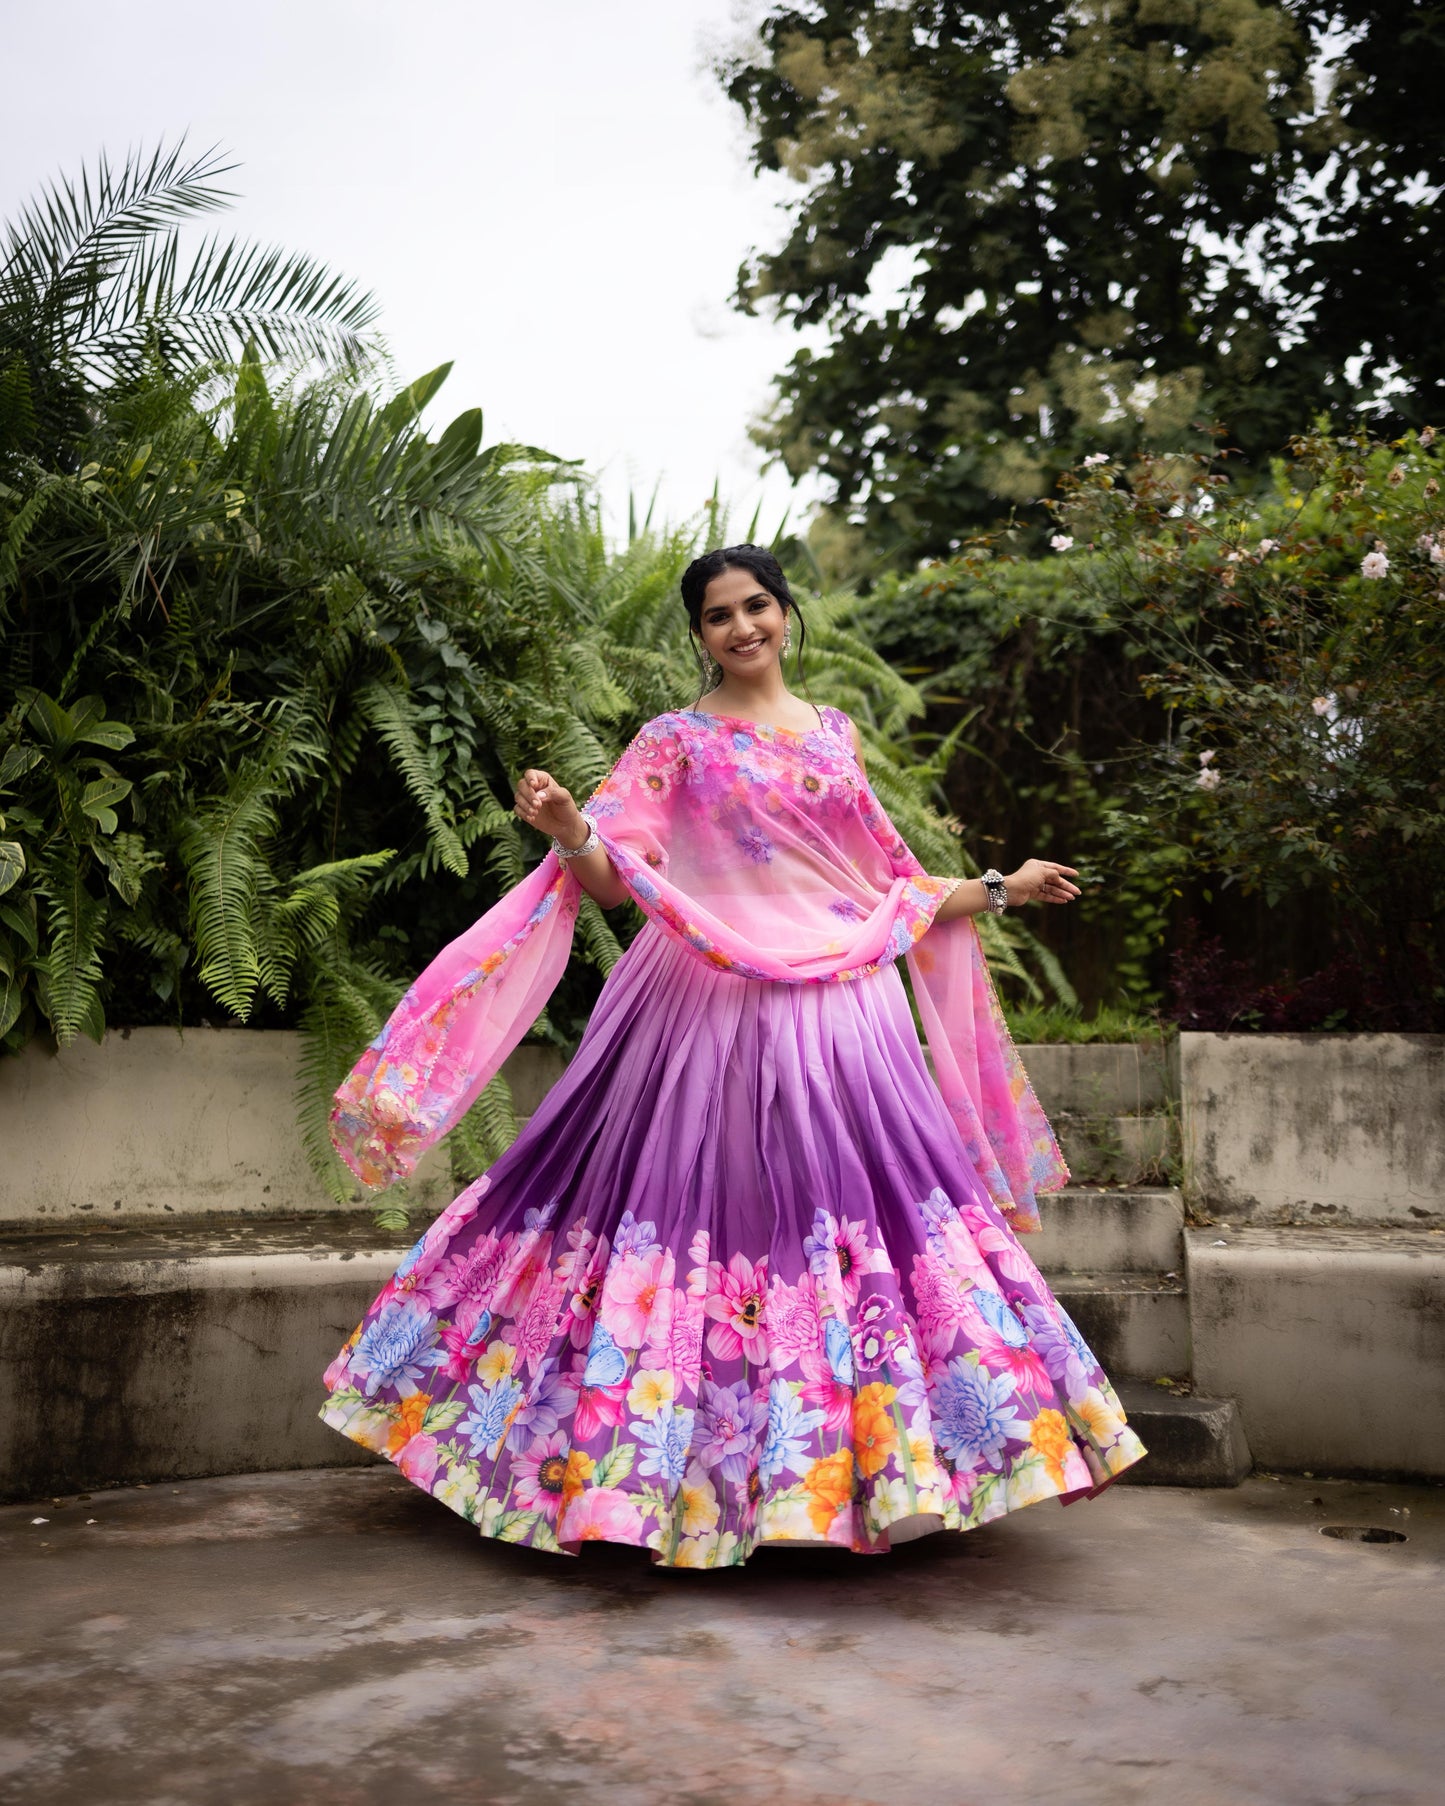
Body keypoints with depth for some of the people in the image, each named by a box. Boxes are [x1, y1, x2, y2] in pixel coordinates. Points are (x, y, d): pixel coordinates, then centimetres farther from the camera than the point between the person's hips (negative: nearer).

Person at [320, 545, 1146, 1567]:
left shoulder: (834, 733, 16)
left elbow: (883, 882, 21)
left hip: (842, 1011, 4)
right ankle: (694, 1473, 8)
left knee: (854, 1205, 1)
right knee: (718, 1203, -5)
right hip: (715, 1011, -4)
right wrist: (568, 831, -24)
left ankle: (870, 1459, 12)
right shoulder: (676, 742, 4)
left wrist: (998, 891, 23)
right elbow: (612, 881, -4)